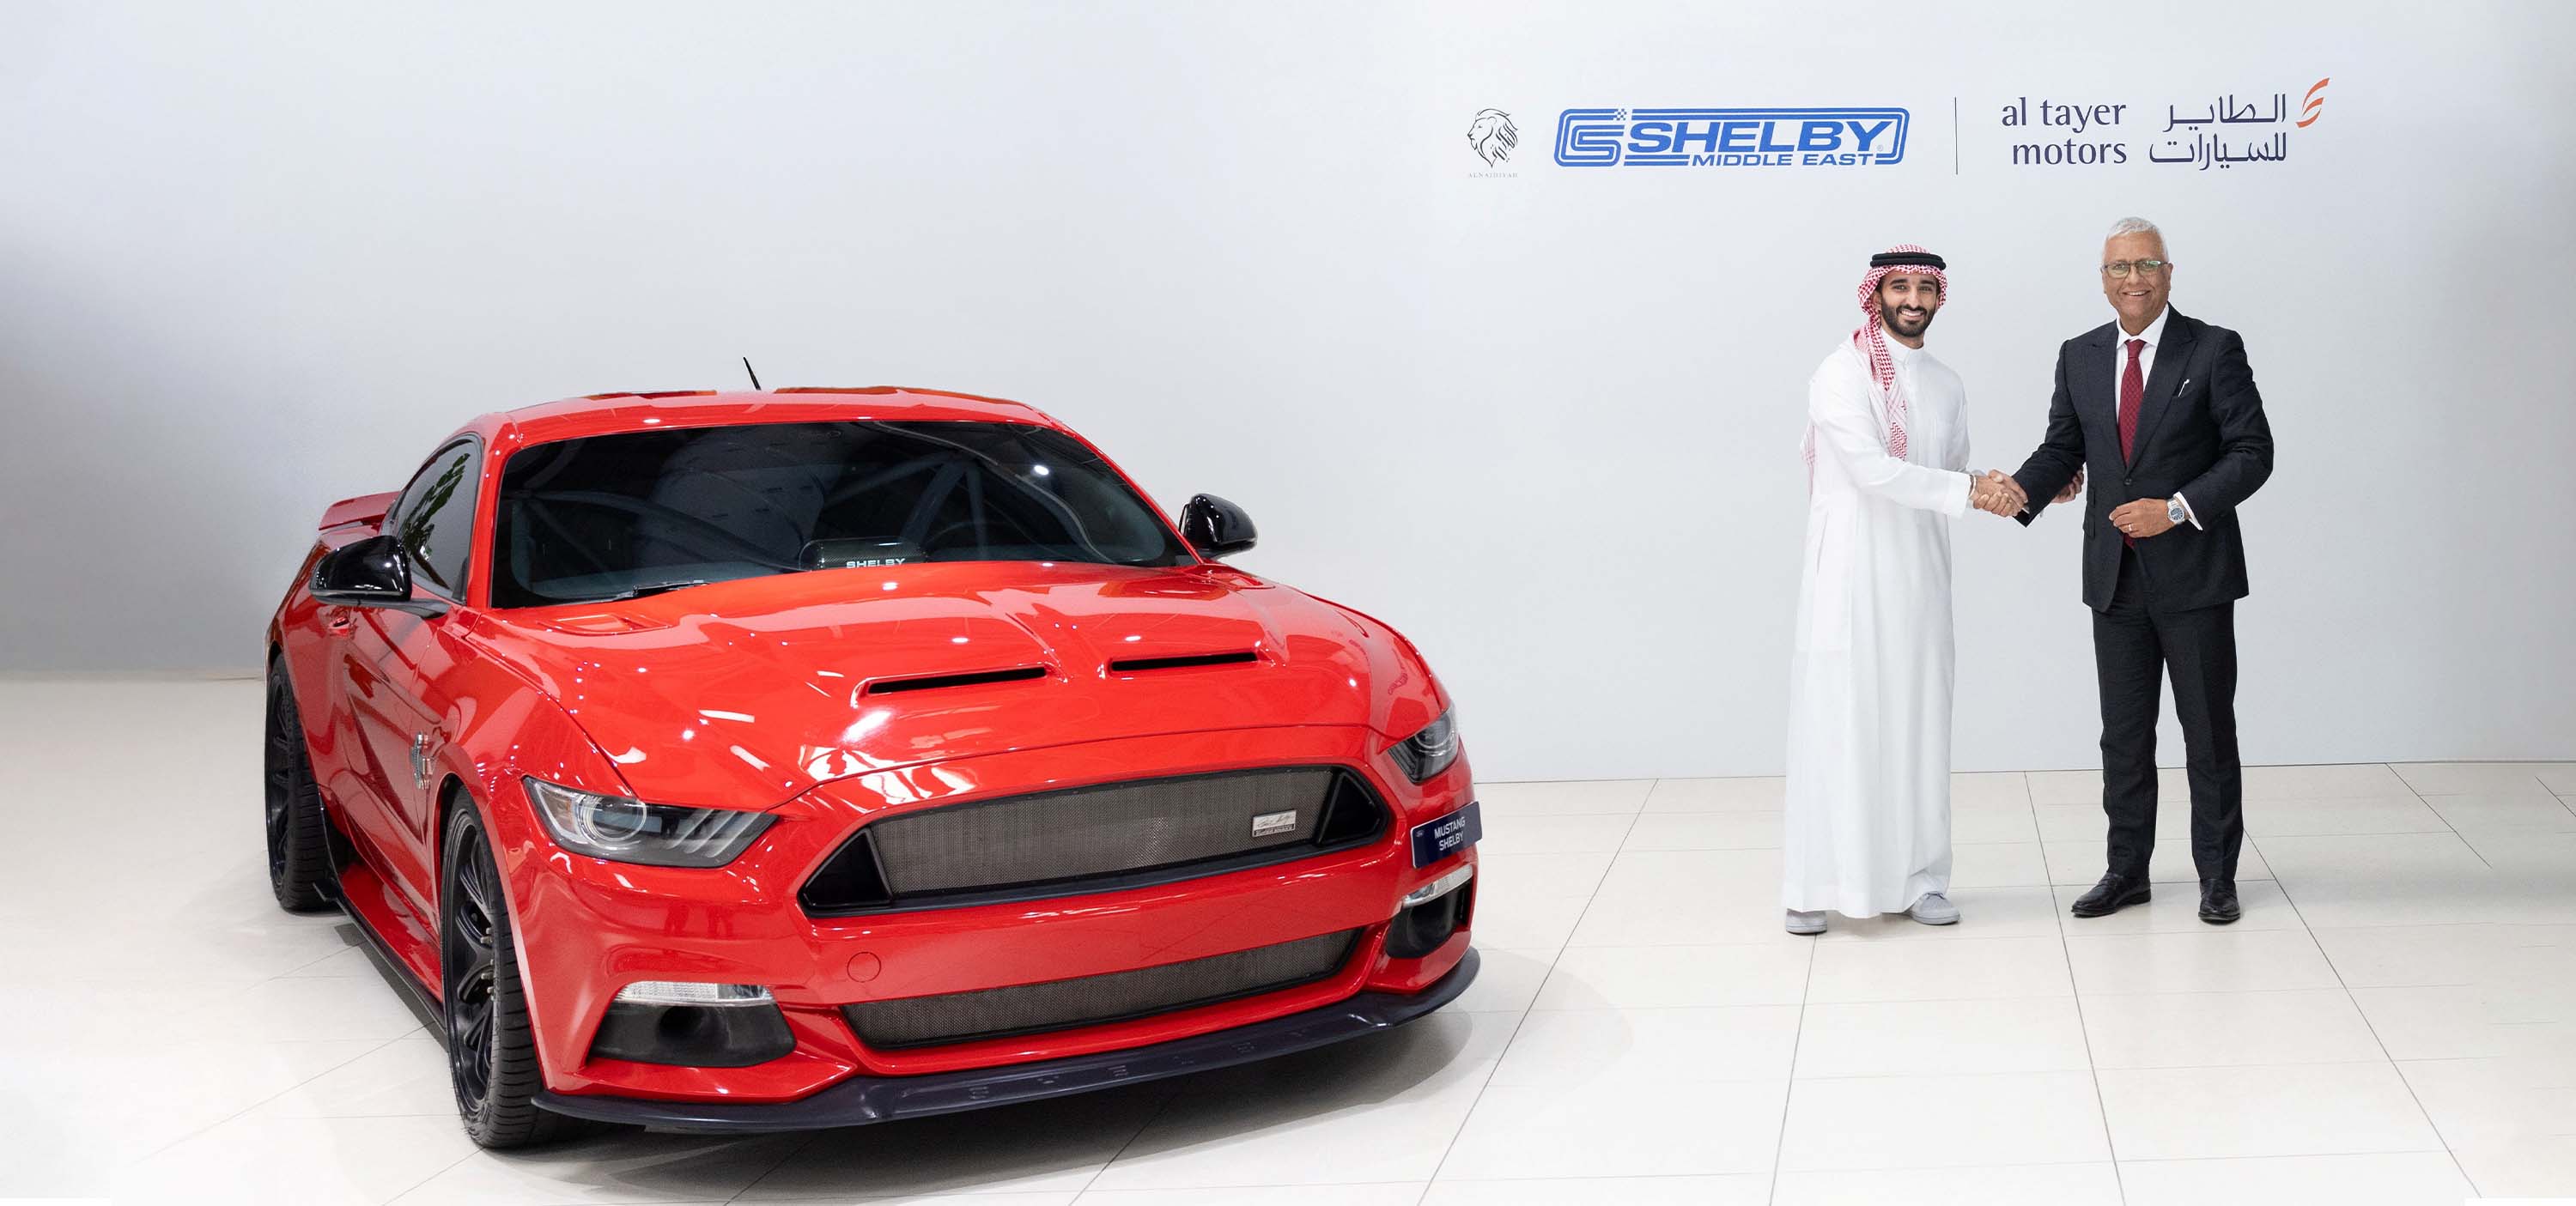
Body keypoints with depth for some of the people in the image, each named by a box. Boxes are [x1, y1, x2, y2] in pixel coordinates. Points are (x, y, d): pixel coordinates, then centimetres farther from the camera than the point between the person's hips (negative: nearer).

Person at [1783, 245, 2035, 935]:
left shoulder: (1946, 386, 14)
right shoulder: (1842, 375, -7)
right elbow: (1872, 469, -18)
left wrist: (2014, 491, 3)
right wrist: (1969, 491, -21)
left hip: (1919, 577, 6)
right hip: (1851, 575, -6)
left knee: (1917, 724, 7)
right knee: (1839, 723, -4)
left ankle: (1915, 876, 14)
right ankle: (1816, 885, 1)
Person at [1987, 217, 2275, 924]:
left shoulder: (2214, 350, -5)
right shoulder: (2080, 357, 8)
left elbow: (2253, 453, -9)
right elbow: (2062, 449, 8)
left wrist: (2178, 509, -20)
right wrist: (2020, 490, -13)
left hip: (2194, 573, -4)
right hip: (2115, 575, 4)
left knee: (2209, 729, 5)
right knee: (2123, 733, 10)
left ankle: (2217, 877, 16)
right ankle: (2126, 871, 20)